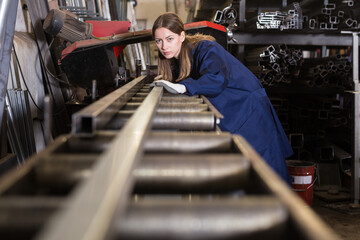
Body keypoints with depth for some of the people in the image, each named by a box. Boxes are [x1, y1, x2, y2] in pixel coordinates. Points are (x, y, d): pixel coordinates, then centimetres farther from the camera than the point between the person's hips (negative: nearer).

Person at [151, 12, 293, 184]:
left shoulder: (205, 49, -21)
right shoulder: (177, 58, 3)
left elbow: (218, 78, -40)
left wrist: (182, 87, -50)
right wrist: (164, 81, -6)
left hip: (247, 110, -8)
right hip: (223, 117, 8)